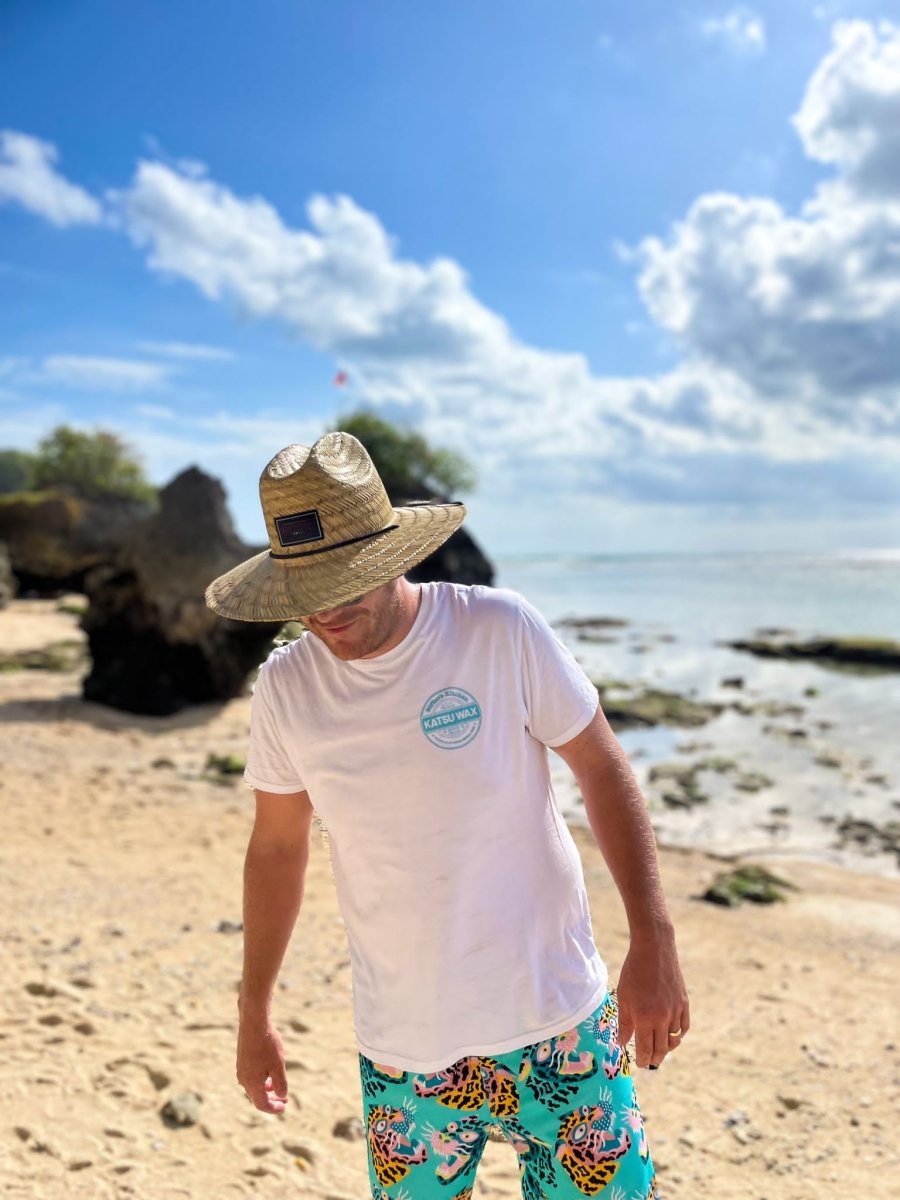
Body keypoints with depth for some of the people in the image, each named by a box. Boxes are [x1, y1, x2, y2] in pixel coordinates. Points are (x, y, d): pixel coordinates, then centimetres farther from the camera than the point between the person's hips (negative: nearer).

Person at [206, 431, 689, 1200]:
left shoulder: (502, 631, -15)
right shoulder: (285, 687, -7)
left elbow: (603, 768, -6)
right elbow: (277, 848, 5)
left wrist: (653, 940, -12)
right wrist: (254, 1013, 12)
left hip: (556, 1017, -1)